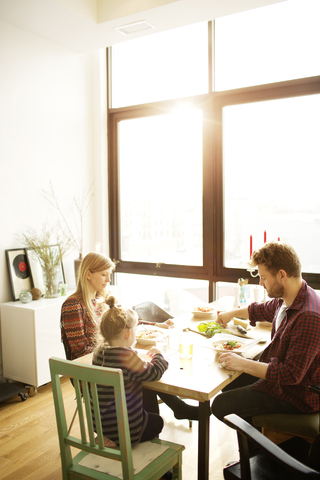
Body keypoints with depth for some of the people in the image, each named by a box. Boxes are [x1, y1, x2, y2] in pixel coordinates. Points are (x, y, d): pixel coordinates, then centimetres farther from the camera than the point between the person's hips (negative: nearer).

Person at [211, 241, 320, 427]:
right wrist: (232, 313, 27)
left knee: (220, 406, -10)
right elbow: (263, 310, 23)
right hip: (277, 373, 10)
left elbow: (292, 374, -32)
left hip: (296, 395, -10)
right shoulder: (286, 301, -1)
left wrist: (243, 364, -28)